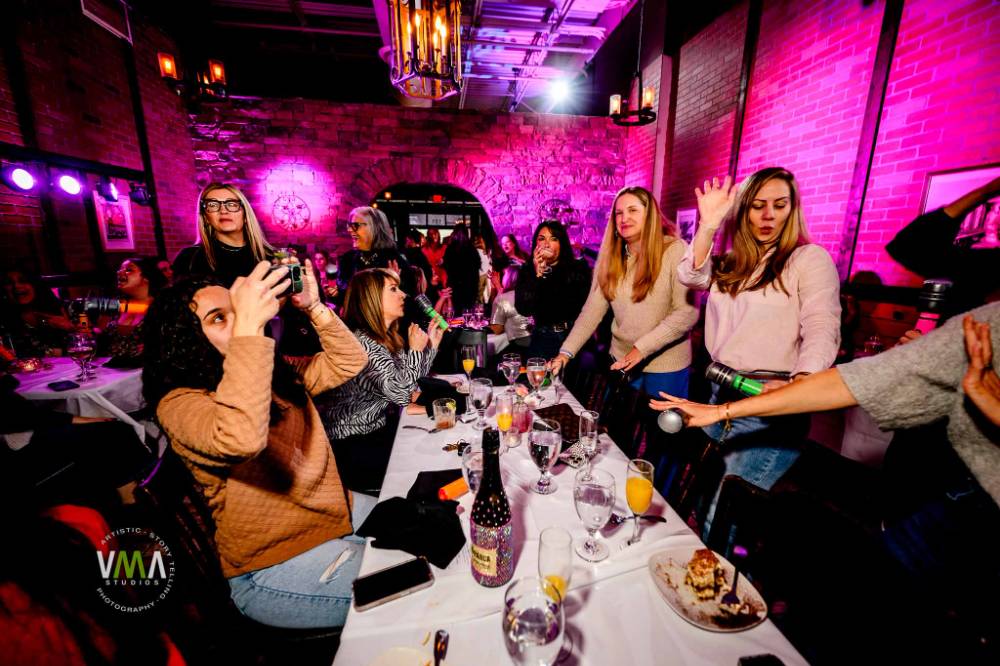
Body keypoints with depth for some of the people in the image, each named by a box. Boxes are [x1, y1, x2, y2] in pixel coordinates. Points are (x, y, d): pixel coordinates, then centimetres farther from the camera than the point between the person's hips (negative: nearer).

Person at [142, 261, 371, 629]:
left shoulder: (275, 371, 3)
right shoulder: (179, 404, -19)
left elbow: (349, 363, 0)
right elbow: (241, 440, -41)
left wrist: (313, 307, -14)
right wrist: (248, 327, -43)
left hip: (338, 510, 7)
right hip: (273, 565, -7)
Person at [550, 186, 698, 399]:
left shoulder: (675, 250, -13)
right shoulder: (609, 254, -1)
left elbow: (687, 312, -18)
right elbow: (592, 309, -5)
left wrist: (641, 348, -22)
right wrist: (566, 352, -14)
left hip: (666, 366, -3)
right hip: (621, 360, 4)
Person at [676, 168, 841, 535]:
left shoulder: (810, 258, -4)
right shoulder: (732, 261, 14)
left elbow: (822, 329, -15)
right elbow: (690, 276, -3)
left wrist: (798, 383, -33)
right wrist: (708, 225, -12)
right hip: (719, 394, 6)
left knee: (723, 521, -5)